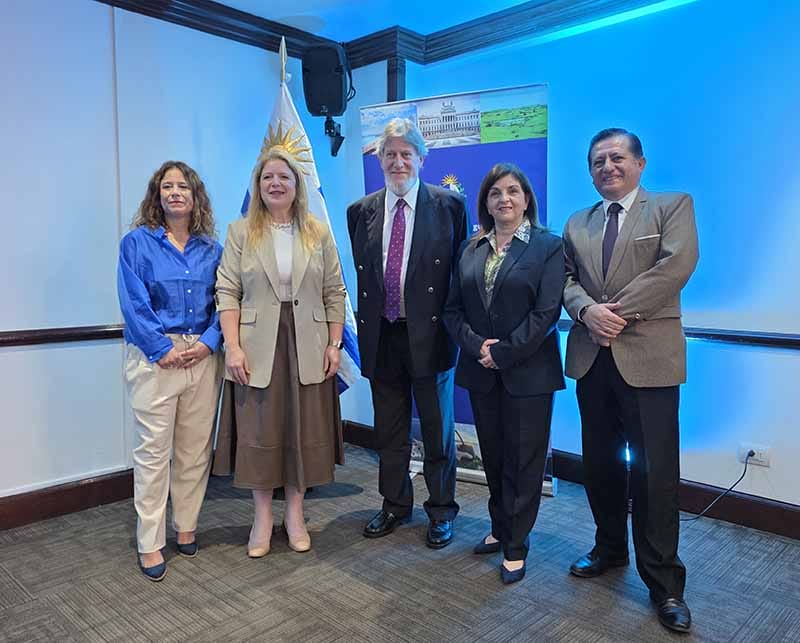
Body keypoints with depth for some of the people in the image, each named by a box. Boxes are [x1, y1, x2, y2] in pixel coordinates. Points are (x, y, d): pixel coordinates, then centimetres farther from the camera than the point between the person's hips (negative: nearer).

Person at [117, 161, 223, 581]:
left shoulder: (211, 249, 10)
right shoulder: (137, 242, 2)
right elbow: (134, 304, -6)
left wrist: (208, 342, -10)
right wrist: (164, 349, -13)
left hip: (202, 356, 3)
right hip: (154, 357, -3)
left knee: (195, 450, 9)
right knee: (153, 451, 0)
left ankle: (186, 528, 25)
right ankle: (150, 544, 11)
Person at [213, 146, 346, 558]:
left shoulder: (319, 233, 7)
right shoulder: (240, 232, 3)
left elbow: (334, 294, 6)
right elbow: (227, 293, -2)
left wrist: (335, 344, -1)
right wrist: (233, 347, -11)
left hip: (307, 350, 1)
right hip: (258, 349, -1)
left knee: (303, 430, 8)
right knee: (259, 431, 6)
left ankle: (295, 515, 24)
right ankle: (262, 518, 21)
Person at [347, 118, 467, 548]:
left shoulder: (449, 205, -4)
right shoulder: (361, 212, 6)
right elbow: (361, 273, 11)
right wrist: (368, 325, 6)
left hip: (430, 334, -3)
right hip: (382, 336, 4)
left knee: (437, 429, 10)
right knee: (389, 431, 16)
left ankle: (441, 509, 29)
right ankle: (395, 505, 35)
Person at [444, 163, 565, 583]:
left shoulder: (548, 246, -4)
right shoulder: (471, 249, 9)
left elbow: (547, 312, -12)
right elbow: (453, 308, 5)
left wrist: (503, 352, -14)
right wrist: (477, 345, -11)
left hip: (528, 371, -4)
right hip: (481, 371, 4)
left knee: (523, 461, 5)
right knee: (492, 456, 15)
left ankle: (515, 546, 20)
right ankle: (500, 529, 33)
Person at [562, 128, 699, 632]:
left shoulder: (673, 206, 4)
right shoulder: (576, 225, 17)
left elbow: (677, 264, -11)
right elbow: (566, 280, 8)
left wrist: (620, 311, -15)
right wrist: (588, 310, -13)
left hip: (647, 357, -4)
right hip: (593, 359, 5)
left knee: (654, 471, -1)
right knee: (600, 464, 14)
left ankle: (664, 582, 13)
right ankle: (610, 547, 33)